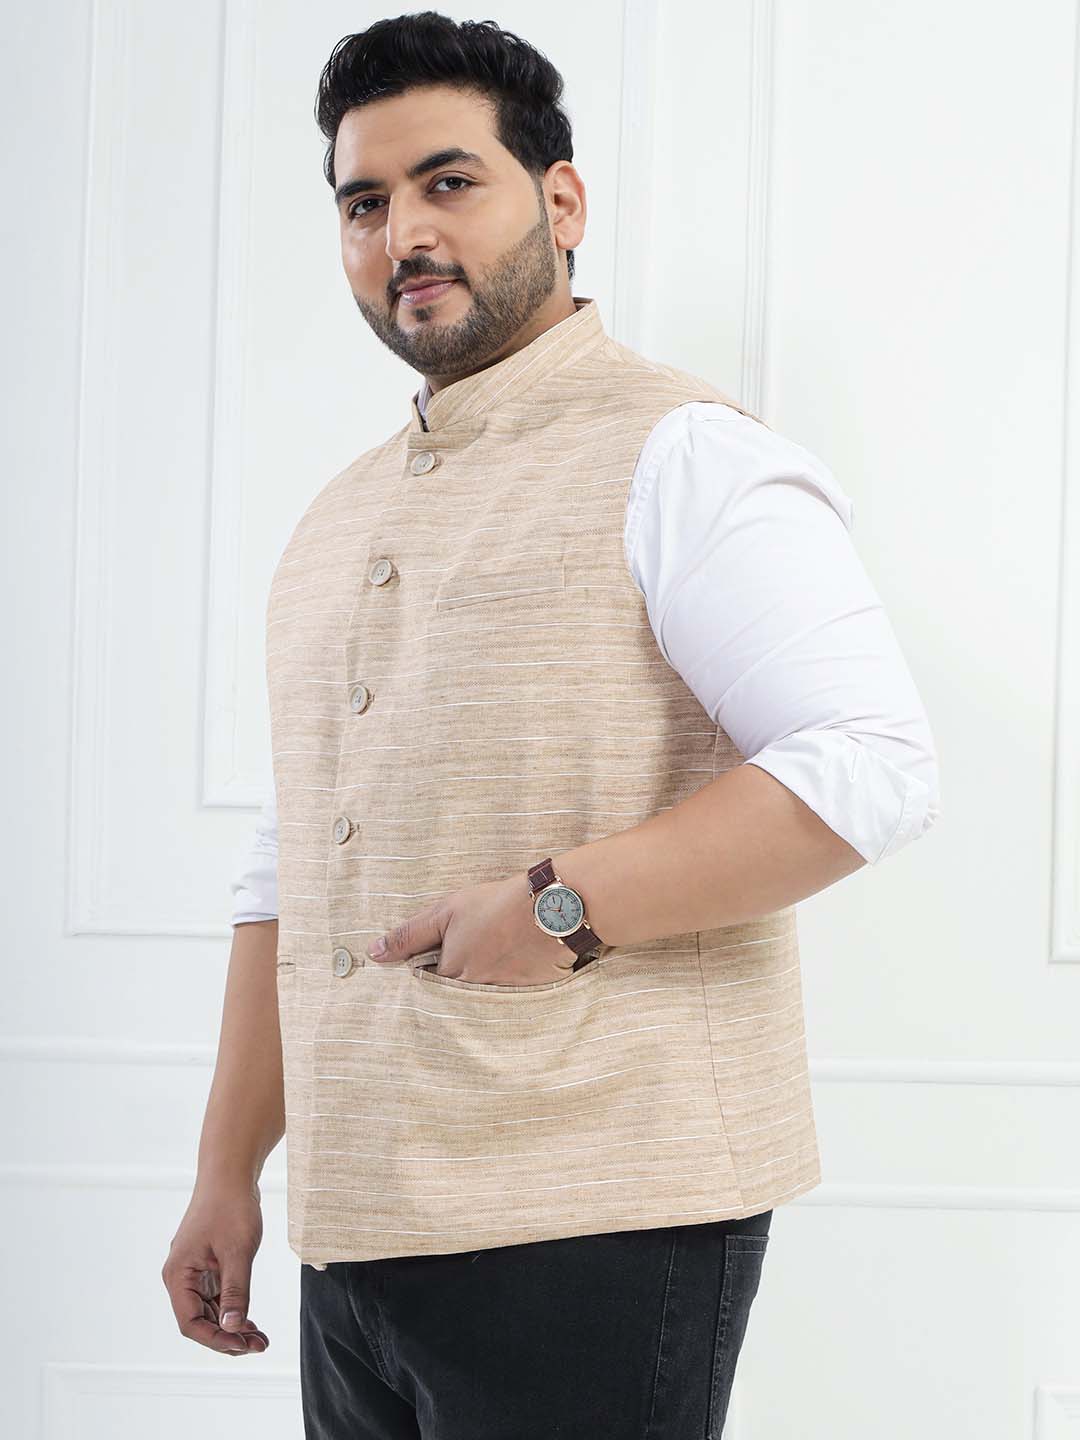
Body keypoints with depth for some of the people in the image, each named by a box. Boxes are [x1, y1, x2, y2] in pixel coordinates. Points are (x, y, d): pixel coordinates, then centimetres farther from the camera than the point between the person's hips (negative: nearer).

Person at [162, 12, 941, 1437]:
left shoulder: (677, 455, -5)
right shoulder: (338, 521, 18)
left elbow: (874, 768, -17)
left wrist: (562, 904, -21)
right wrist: (227, 1173, 17)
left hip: (592, 1232, -7)